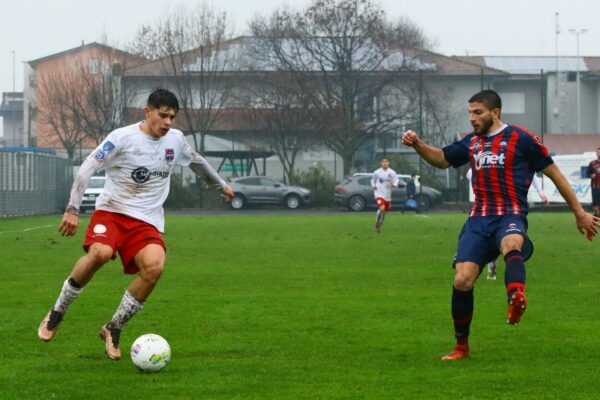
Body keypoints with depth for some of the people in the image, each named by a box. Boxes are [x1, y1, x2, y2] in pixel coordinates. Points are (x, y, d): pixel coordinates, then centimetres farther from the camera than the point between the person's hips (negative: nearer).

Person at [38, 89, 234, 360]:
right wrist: (72, 209, -16)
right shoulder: (122, 138, -8)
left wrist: (221, 185, 44)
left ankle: (113, 328, -10)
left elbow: (196, 161, 31)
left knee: (155, 266, -27)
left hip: (147, 221, 4)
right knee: (100, 253, -36)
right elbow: (87, 169, -8)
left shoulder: (175, 139, 9)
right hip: (111, 211, -4)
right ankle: (57, 312, -13)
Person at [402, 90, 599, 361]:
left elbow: (553, 173, 6)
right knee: (462, 280, -10)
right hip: (478, 220, 5)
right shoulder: (472, 143, 18)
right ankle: (461, 346, 10)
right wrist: (417, 144, 13)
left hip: (510, 217, -5)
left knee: (511, 245, -41)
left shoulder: (520, 139, 1)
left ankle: (516, 298, -72)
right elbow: (441, 158, 34)